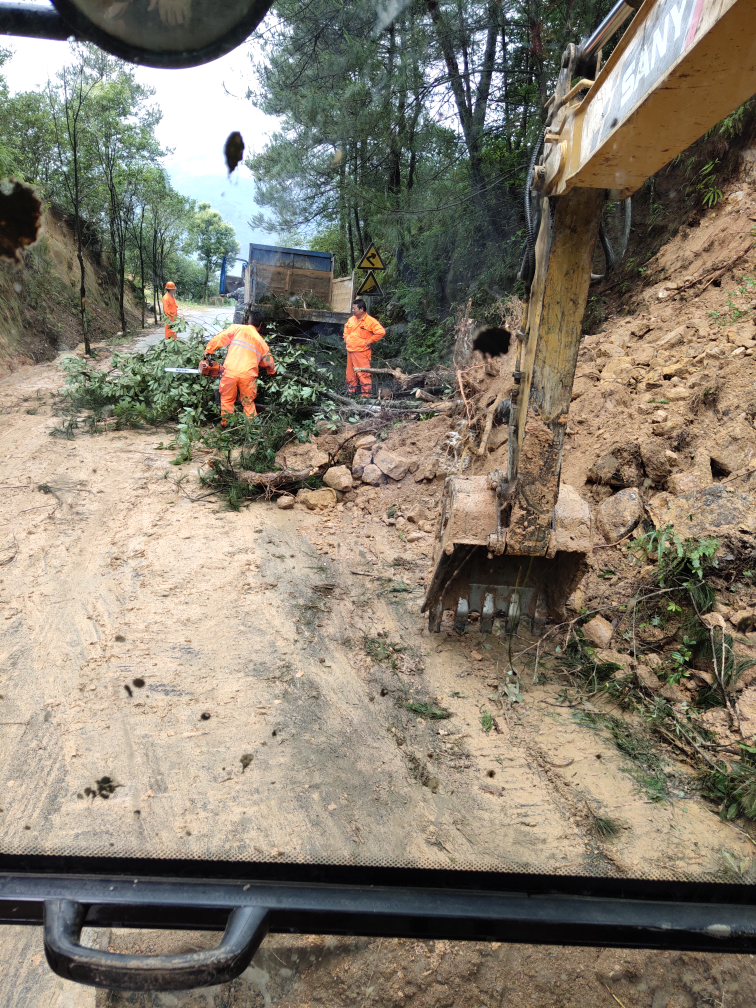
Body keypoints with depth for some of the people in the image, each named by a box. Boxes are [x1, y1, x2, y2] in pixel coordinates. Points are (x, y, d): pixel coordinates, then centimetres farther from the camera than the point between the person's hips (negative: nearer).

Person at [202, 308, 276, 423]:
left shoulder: (237, 329, 8)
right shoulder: (261, 342, 16)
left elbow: (219, 338, 2)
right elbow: (269, 362, 25)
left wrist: (208, 350, 14)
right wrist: (272, 371, 46)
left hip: (230, 371, -1)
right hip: (248, 375, 1)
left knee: (227, 400, 15)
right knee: (248, 403, 14)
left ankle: (226, 424, 21)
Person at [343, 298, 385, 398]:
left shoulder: (370, 321, -13)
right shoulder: (351, 319, 10)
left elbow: (381, 332, -18)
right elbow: (346, 328, 32)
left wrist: (369, 341, -14)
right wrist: (346, 337, 17)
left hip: (361, 352, -8)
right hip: (350, 350, 8)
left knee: (363, 374, -7)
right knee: (350, 372, 15)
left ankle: (366, 394, -2)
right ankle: (351, 391, 28)